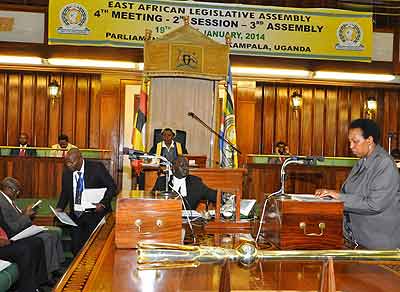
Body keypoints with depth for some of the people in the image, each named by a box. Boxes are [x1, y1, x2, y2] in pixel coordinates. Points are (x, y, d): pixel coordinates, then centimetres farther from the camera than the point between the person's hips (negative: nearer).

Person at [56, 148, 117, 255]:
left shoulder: (97, 168, -10)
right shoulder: (67, 171, 4)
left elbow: (112, 187, -6)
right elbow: (65, 193, 16)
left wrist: (103, 204, -19)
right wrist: (60, 208, 0)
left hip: (94, 214, -4)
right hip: (76, 215, 4)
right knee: (76, 248, 1)